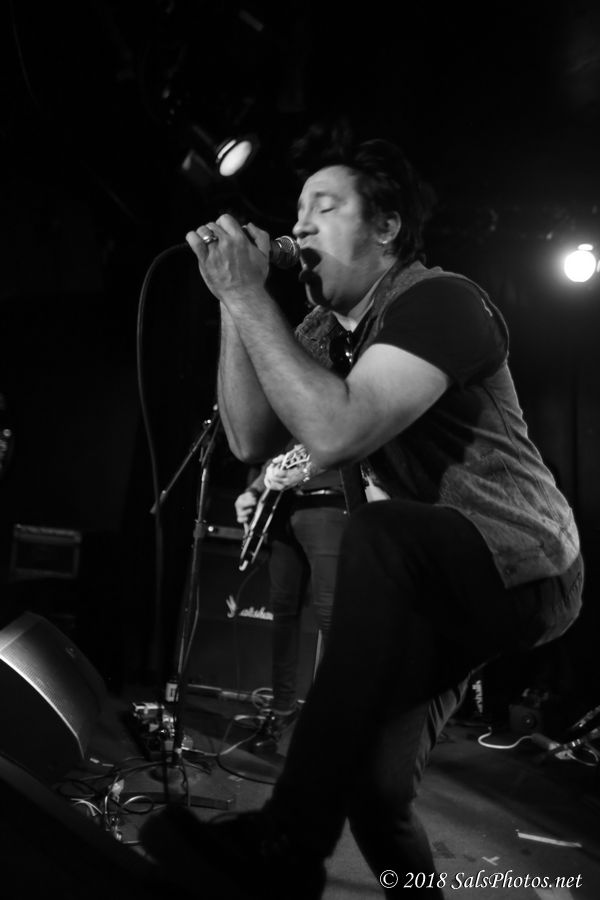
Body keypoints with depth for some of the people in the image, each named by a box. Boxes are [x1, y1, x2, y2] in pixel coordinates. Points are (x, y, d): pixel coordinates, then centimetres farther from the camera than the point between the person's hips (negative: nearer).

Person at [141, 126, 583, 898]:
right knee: (371, 783, -2)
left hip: (524, 564, -8)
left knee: (379, 535, -37)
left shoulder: (438, 301, -17)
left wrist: (248, 294, -26)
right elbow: (252, 441, -2)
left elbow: (336, 436, -32)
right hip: (422, 586, 8)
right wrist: (232, 301, -8)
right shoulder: (323, 330, 9)